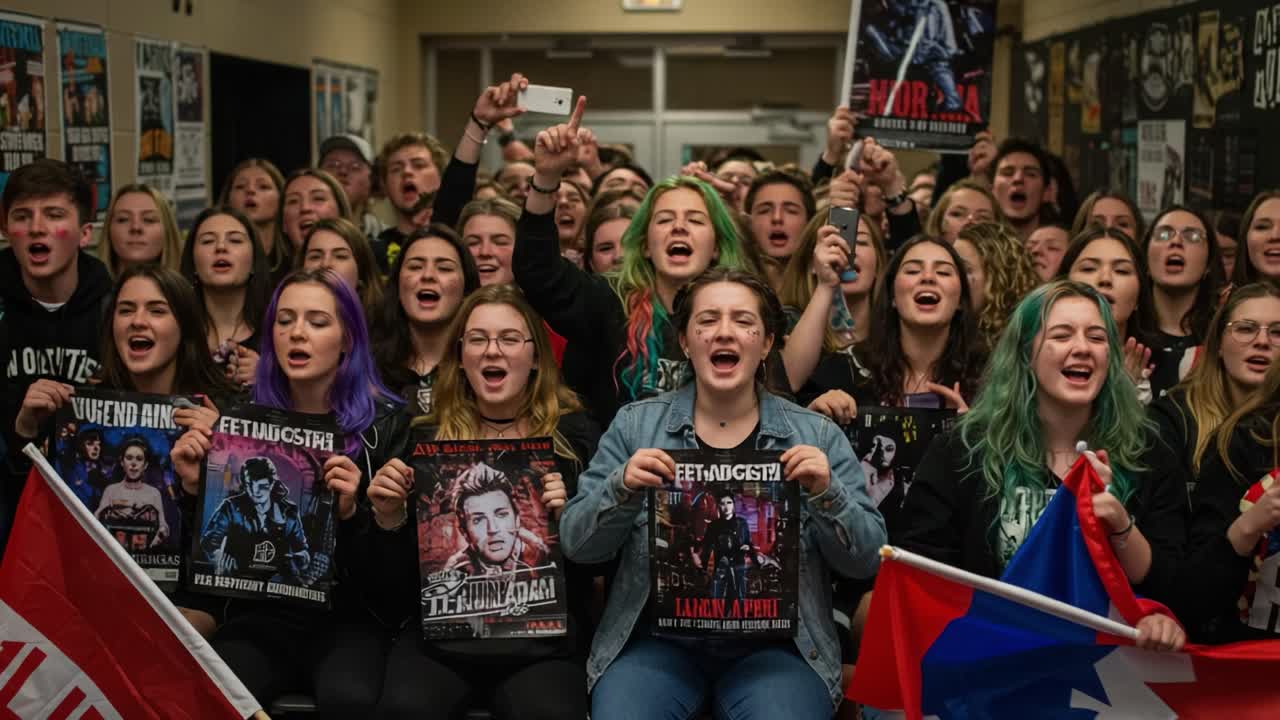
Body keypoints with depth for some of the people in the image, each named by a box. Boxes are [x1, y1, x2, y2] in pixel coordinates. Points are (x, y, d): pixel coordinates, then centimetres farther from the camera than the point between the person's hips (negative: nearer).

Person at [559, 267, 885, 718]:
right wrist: (622, 489, -15)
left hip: (772, 643, 0)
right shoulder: (635, 425, 6)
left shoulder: (817, 436, 6)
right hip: (658, 638, 0)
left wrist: (826, 494, -15)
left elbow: (866, 559, 3)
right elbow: (576, 544, 3)